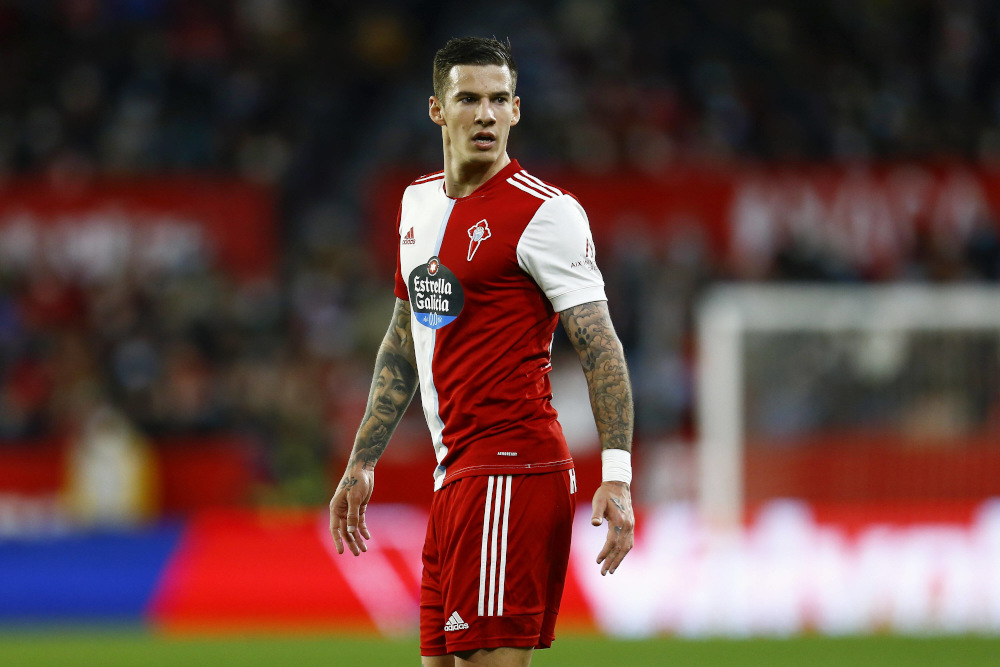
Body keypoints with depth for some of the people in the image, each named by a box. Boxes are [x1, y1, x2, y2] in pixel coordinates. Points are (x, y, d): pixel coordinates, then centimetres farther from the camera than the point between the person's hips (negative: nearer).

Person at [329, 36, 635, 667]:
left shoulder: (544, 211, -9)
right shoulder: (419, 201, 15)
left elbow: (600, 345, -13)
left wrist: (617, 476, -22)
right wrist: (362, 462, 24)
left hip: (512, 472, -8)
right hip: (455, 474, 8)